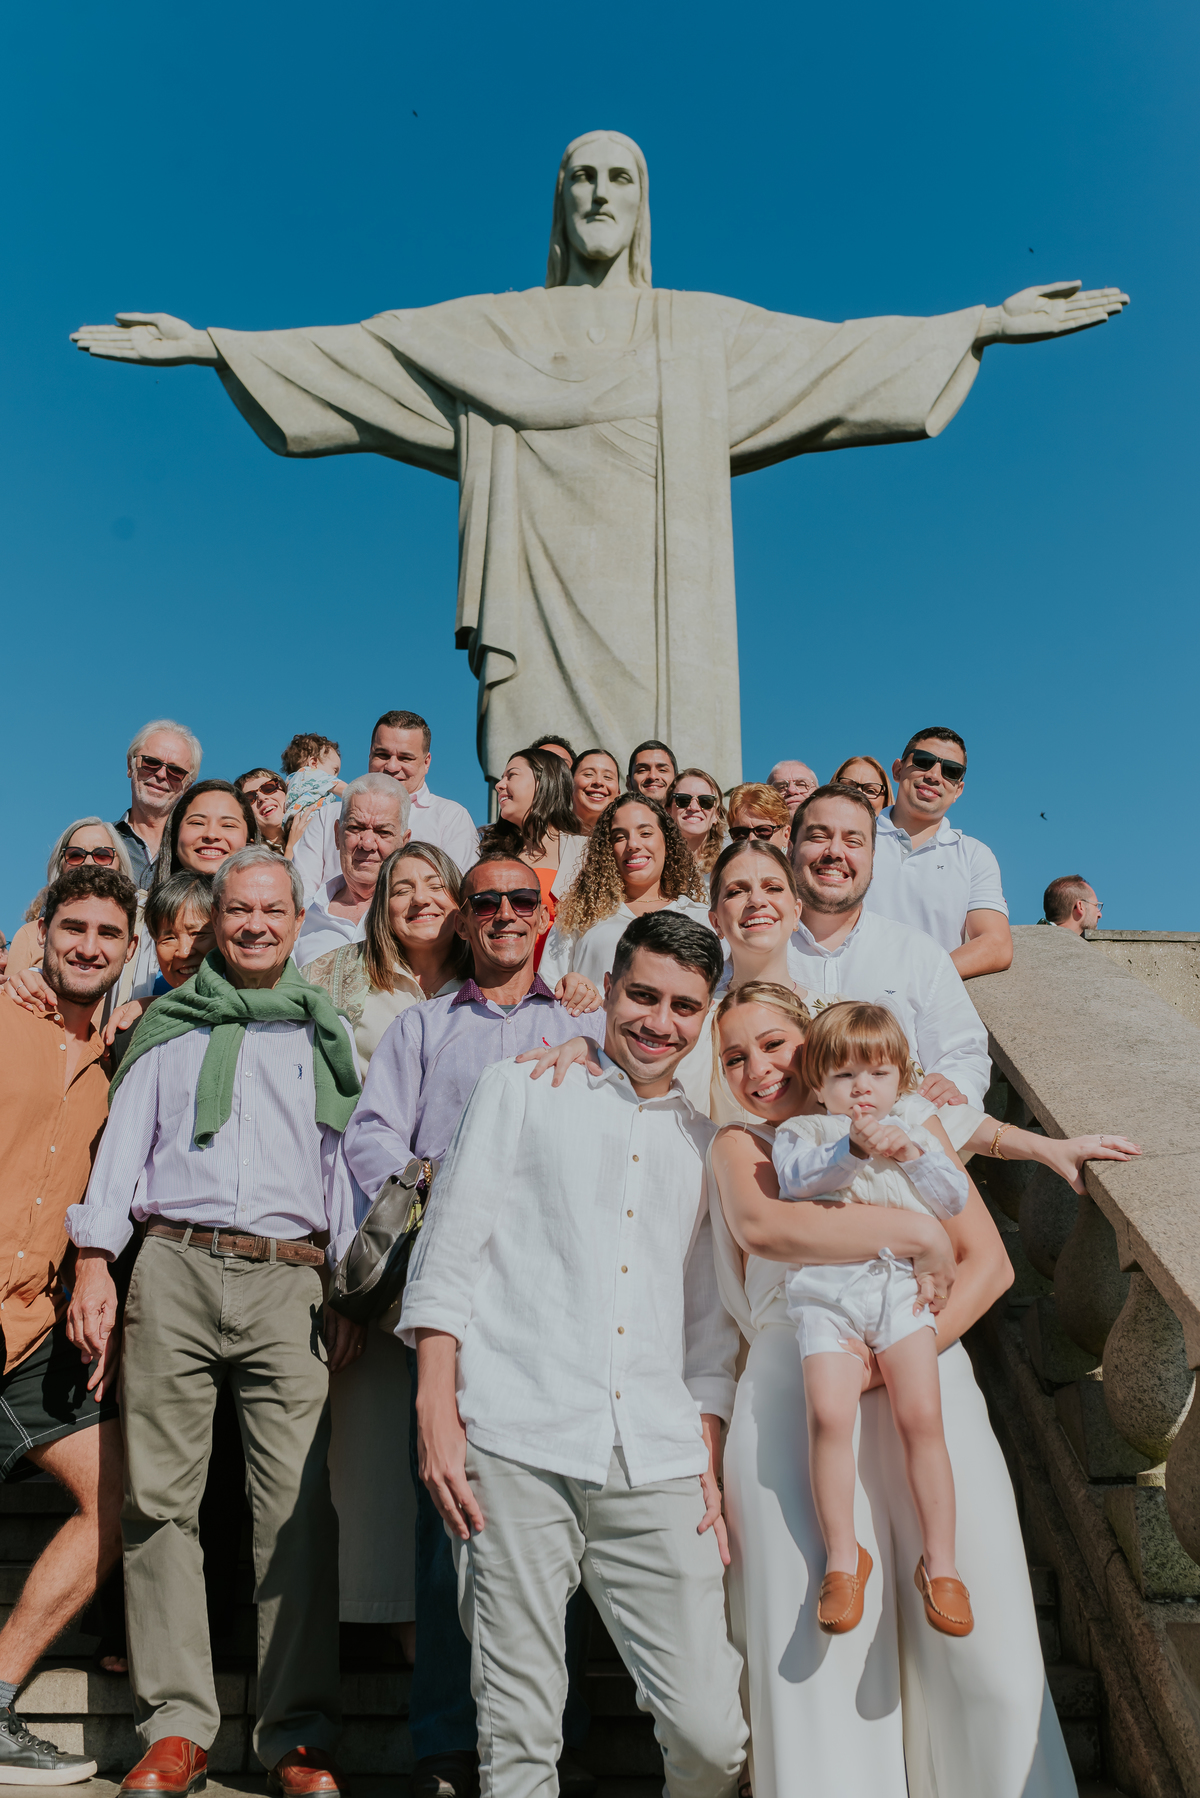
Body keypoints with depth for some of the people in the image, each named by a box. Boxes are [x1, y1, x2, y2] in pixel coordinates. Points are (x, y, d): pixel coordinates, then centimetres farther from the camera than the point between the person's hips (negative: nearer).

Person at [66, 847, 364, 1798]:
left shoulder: (325, 1031, 16)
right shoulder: (171, 1025, 16)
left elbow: (346, 1159, 13)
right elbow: (126, 1139, 12)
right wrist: (94, 1258, 1)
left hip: (288, 1280, 0)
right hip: (173, 1268, 1)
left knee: (298, 1505, -5)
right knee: (160, 1497, 0)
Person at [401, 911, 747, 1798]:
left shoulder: (707, 1143, 18)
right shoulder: (522, 1090, 8)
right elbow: (446, 1260, 3)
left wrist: (710, 1466, 11)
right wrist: (436, 1411, -5)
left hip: (657, 1466, 3)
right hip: (517, 1448, -2)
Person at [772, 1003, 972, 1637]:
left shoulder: (916, 1119, 16)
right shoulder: (801, 1131, 12)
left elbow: (955, 1198, 7)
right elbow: (794, 1178, -11)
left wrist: (913, 1152, -9)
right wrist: (853, 1146, -25)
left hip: (901, 1281, 1)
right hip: (824, 1287, -1)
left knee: (922, 1418, -10)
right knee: (828, 1416, -15)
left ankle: (940, 1563, 8)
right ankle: (843, 1560, 3)